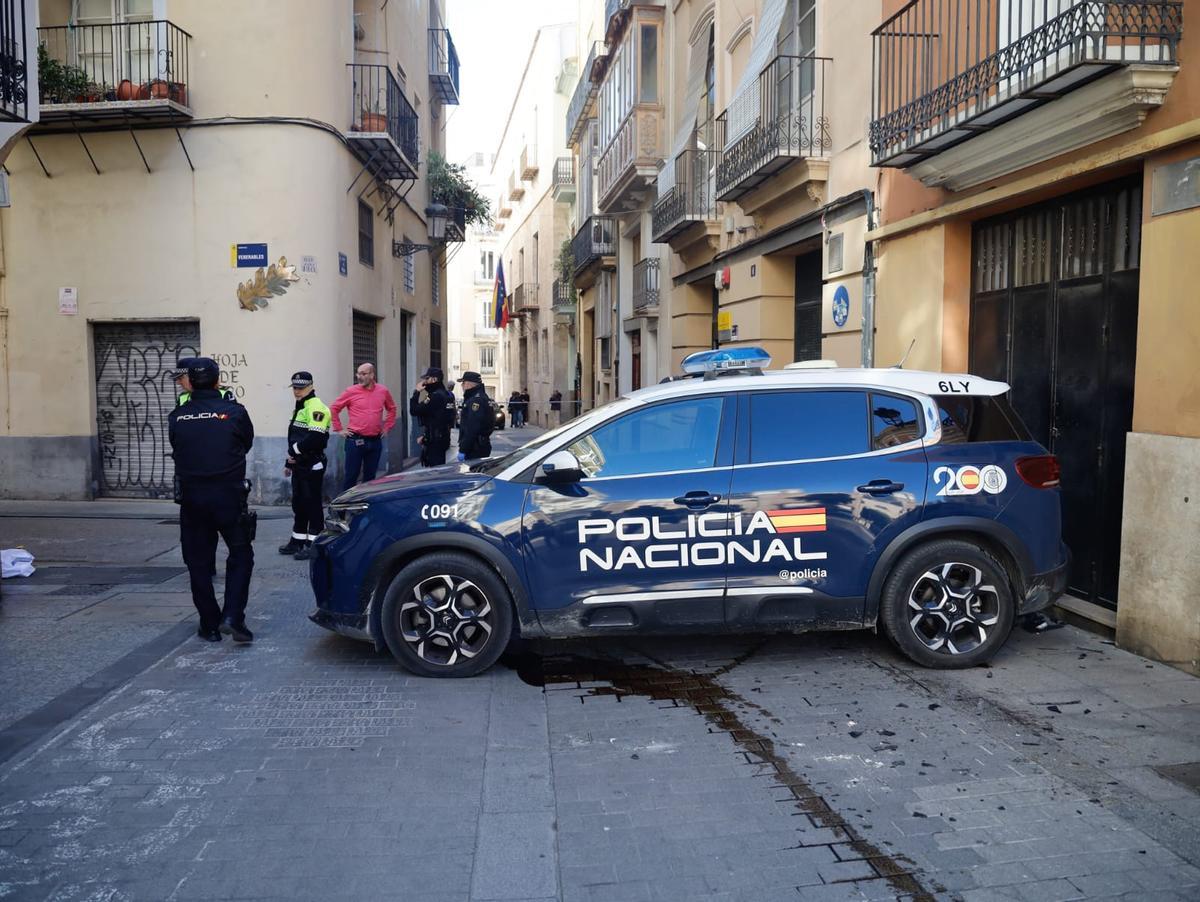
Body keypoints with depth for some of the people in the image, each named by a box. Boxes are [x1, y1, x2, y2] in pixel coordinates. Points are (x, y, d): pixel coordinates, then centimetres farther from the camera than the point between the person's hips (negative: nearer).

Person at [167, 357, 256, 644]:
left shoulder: (177, 416, -1)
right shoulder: (234, 412, -6)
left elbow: (176, 449, 9)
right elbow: (247, 443, 8)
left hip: (192, 497, 2)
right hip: (229, 494, -2)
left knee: (199, 561, 12)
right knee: (240, 555, 12)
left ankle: (210, 626, 16)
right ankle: (232, 617, -3)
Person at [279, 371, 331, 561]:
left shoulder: (316, 408, -14)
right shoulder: (299, 408, 19)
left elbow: (315, 438, -25)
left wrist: (295, 450, -13)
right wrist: (289, 462, 25)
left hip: (312, 465, -10)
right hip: (298, 465, 10)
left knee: (313, 503, -5)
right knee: (298, 503, 15)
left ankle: (313, 544, -1)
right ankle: (297, 540, 25)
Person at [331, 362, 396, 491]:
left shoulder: (383, 391, 5)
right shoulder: (351, 391, -4)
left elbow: (392, 408, 22)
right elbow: (334, 409, 3)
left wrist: (387, 427, 14)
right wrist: (339, 429, 0)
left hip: (375, 441, 3)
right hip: (356, 441, -3)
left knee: (370, 476, 10)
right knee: (351, 475, -1)